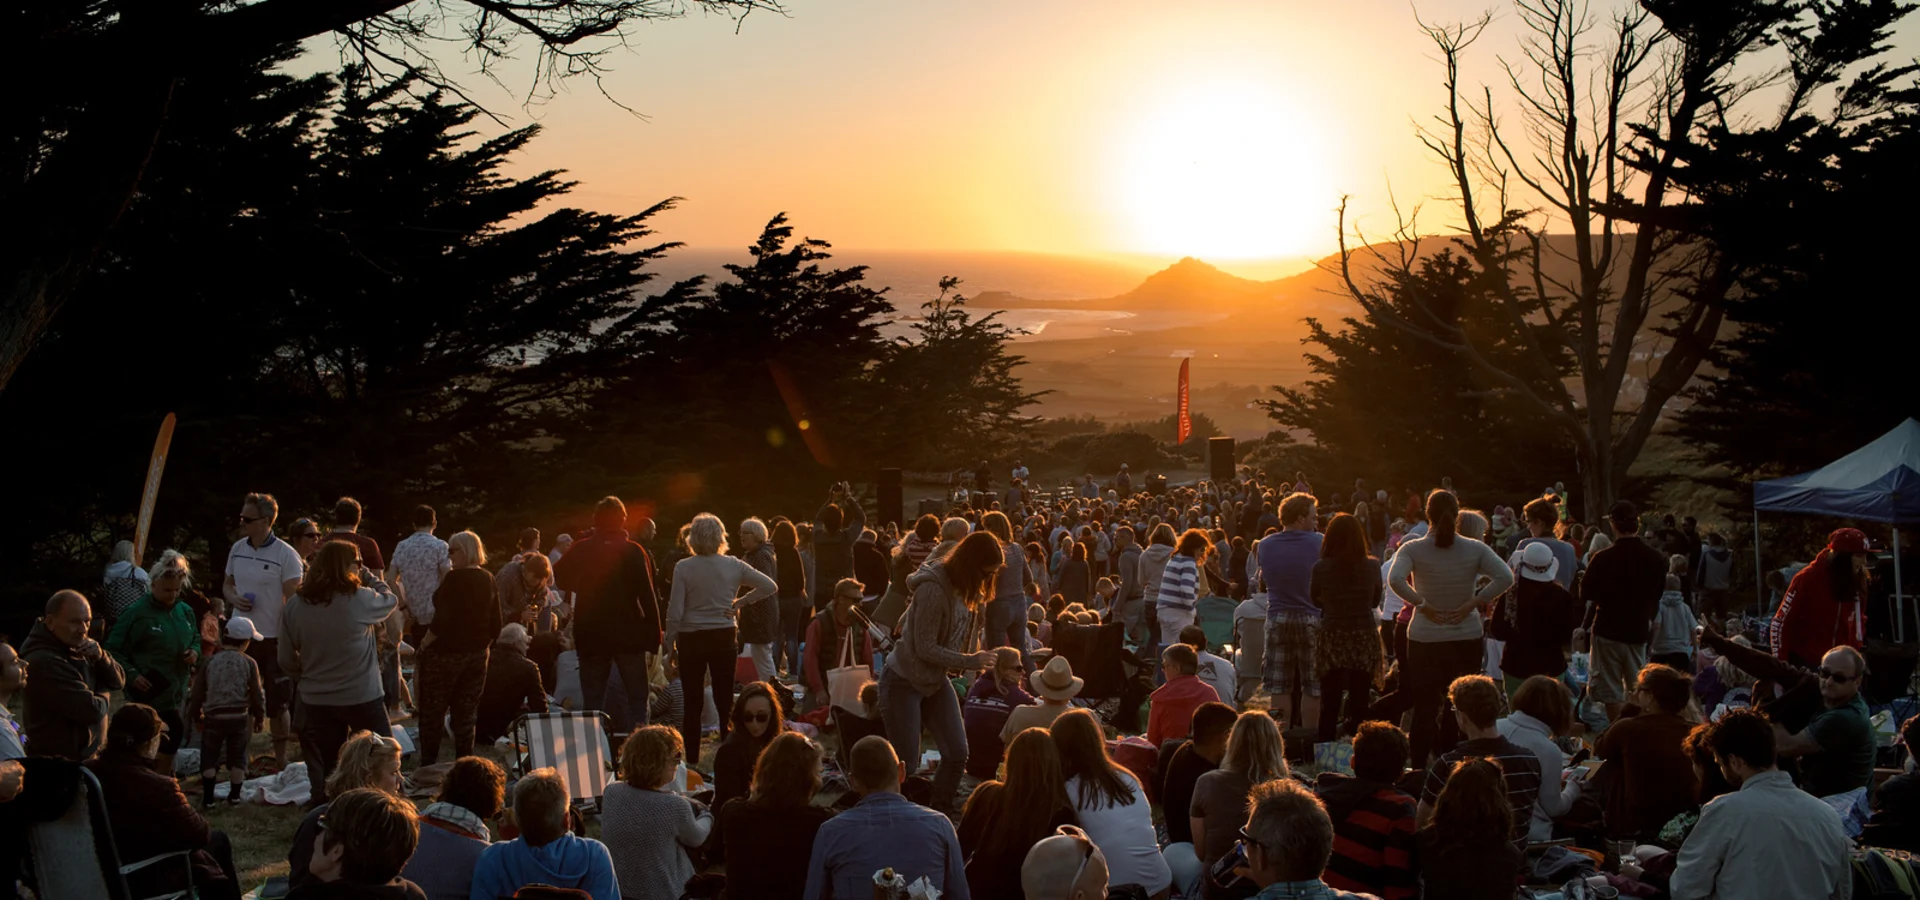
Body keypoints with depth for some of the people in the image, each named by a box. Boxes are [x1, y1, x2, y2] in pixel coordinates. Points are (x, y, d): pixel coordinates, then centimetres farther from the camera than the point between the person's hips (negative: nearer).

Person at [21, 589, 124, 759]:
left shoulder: (75, 647, 5)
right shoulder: (44, 662, -24)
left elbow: (118, 681, 6)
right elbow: (92, 710, -27)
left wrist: (101, 657, -13)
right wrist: (101, 694, -4)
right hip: (60, 761, -9)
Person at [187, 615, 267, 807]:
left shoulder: (210, 661, -1)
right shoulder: (249, 663, -5)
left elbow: (197, 693, 4)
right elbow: (257, 694, -1)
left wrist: (196, 716, 19)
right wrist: (259, 717, 13)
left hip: (213, 717, 0)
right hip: (239, 717, 0)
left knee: (209, 758, 11)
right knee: (237, 758, 13)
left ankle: (208, 798, 9)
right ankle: (234, 796, 19)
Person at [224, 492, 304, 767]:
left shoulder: (286, 555, -12)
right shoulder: (237, 549, 6)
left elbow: (293, 600, -12)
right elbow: (227, 584, 19)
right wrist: (234, 598, -5)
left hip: (273, 640, -5)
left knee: (277, 705, 3)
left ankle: (280, 757, 14)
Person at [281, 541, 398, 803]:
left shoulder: (295, 607, -2)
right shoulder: (359, 599, -15)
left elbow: (287, 661, 2)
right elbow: (390, 600, 6)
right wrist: (373, 579, 23)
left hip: (316, 701, 4)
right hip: (362, 699, -4)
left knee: (323, 766, 13)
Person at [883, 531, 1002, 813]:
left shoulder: (968, 588, -2)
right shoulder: (934, 589, -26)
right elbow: (925, 648, -23)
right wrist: (970, 661, -20)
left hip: (936, 680, 8)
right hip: (904, 681, -8)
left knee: (957, 754, 2)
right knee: (906, 764, -4)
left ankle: (940, 812, 18)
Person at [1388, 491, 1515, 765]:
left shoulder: (1412, 549, -7)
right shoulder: (1475, 549, -3)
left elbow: (1395, 580, -24)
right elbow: (1506, 578, -13)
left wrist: (1422, 604, -13)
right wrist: (1473, 603, -9)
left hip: (1424, 640, -1)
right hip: (1468, 640, 1)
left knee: (1425, 711, 7)